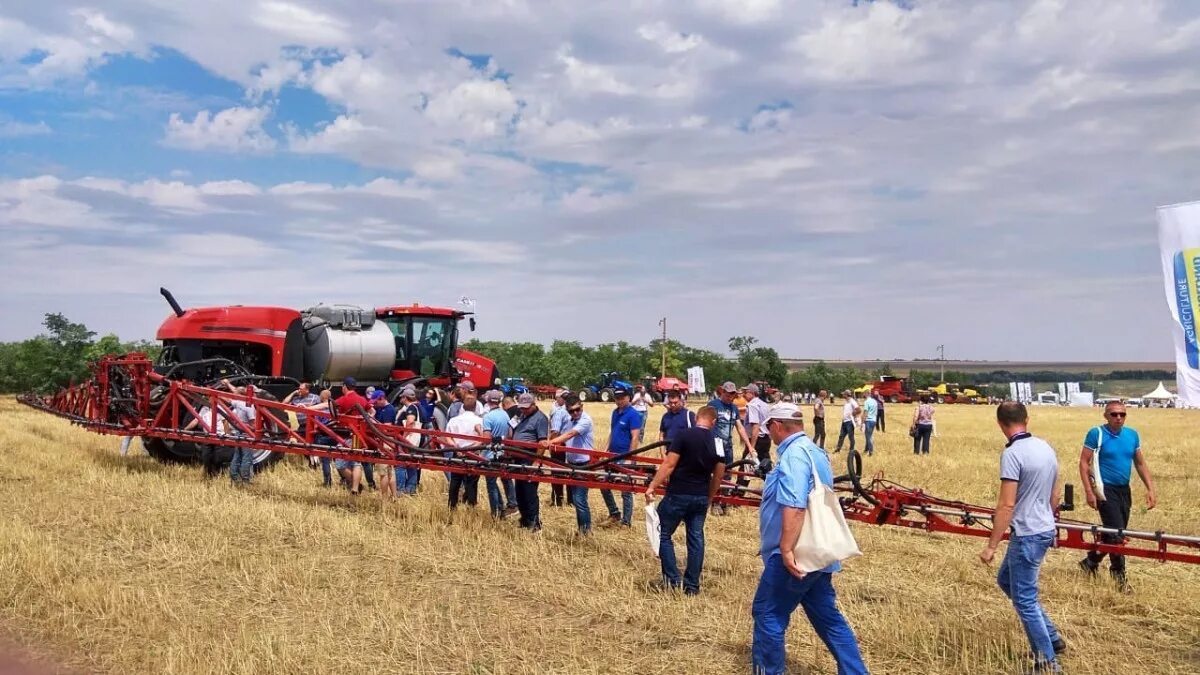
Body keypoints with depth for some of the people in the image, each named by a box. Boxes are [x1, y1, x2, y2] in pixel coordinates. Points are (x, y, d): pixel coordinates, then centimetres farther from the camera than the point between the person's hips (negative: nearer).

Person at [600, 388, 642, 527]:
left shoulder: (633, 415, -13)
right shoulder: (615, 412, 10)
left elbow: (635, 438, -16)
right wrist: (606, 449, 10)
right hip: (612, 456, 8)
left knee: (626, 491, 1)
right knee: (604, 485, 11)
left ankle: (626, 522, 10)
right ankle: (614, 514, 26)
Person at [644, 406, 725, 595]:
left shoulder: (684, 434, -13)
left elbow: (669, 464, -17)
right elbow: (719, 474, 9)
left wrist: (652, 486, -11)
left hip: (678, 494, -5)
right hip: (701, 497, 5)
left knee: (664, 535, 10)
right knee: (696, 539, 12)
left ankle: (672, 580, 6)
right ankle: (692, 585, 17)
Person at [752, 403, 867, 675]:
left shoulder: (794, 454, -18)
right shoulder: (813, 450, 14)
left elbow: (794, 507, -29)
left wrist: (786, 550, -30)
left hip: (795, 555, -10)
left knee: (767, 614, 2)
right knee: (828, 617, 15)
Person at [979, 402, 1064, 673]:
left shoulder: (1012, 453, -20)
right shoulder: (1046, 447, 6)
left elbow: (1006, 505, -22)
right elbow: (1055, 496, 14)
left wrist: (992, 546, -17)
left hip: (1027, 534, -9)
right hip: (1045, 529, 9)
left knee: (1024, 599, 3)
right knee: (1006, 580, 22)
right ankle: (1051, 638, 28)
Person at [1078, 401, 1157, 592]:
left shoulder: (1132, 435, 5)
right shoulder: (1096, 433, -10)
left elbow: (1141, 464, 13)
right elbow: (1084, 463, -10)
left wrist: (1150, 489, 4)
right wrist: (1089, 492, -16)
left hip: (1124, 490, 6)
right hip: (1106, 490, -6)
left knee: (1111, 532, 13)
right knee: (1116, 532, -8)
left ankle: (1090, 562, 32)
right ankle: (1119, 573, 7)